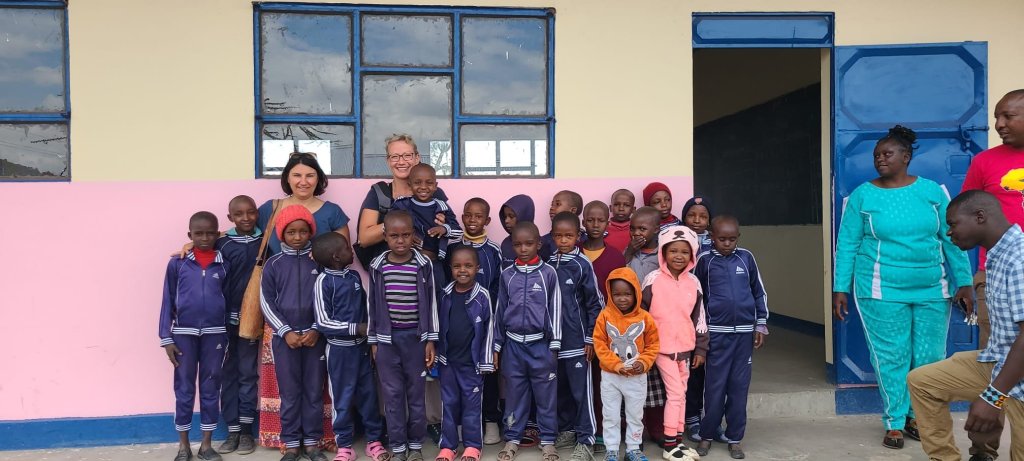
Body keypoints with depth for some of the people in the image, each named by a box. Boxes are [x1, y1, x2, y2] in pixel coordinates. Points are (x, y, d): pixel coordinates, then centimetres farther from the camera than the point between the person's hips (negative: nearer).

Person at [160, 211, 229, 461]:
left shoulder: (224, 265, 2)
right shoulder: (177, 263, -1)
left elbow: (229, 301, 5)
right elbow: (168, 302, 2)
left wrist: (228, 337, 2)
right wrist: (166, 338, -2)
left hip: (214, 333, 1)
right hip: (184, 333, -1)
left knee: (210, 389, 8)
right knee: (184, 389, 7)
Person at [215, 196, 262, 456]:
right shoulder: (222, 244, 0)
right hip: (226, 317, 0)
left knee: (248, 373, 7)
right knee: (228, 374, 7)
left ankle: (246, 431, 15)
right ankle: (232, 431, 16)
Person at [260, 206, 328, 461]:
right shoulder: (273, 264, 2)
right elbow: (266, 302, 0)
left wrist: (316, 330, -9)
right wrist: (286, 332, -8)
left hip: (314, 336, 0)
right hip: (284, 336, 0)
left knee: (314, 391, 6)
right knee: (289, 392, 6)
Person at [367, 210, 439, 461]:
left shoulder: (424, 265, -5)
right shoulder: (377, 266, -1)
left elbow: (431, 303, -1)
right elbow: (373, 305, 5)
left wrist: (430, 340, -3)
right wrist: (373, 341, 6)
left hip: (415, 336, -1)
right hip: (387, 337, 1)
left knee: (416, 392, 8)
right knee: (392, 393, 7)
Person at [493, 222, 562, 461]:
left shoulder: (548, 273, -3)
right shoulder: (507, 275, 3)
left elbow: (555, 310, -1)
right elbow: (500, 311, 8)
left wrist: (554, 346, -3)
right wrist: (497, 346, 8)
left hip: (541, 344, -2)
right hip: (513, 344, 2)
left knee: (545, 394, 7)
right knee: (514, 393, 11)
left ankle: (548, 440, 19)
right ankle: (512, 438, 23)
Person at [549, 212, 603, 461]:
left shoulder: (583, 265, -8)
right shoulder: (547, 263, 4)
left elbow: (595, 303, -5)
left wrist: (591, 337, -6)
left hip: (577, 339, -4)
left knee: (581, 390, 0)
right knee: (560, 388, 14)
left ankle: (585, 440, 6)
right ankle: (566, 430, 29)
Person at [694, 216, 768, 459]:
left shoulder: (746, 257, 2)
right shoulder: (705, 260, -2)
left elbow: (759, 292, 9)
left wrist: (761, 324, 6)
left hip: (744, 332, 2)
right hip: (717, 332, -1)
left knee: (739, 387, 7)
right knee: (715, 387, 2)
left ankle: (734, 438, 17)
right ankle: (706, 435, 16)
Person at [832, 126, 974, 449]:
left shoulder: (933, 191, 4)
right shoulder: (862, 195, -1)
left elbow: (952, 240, 6)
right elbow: (847, 245, 0)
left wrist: (963, 281, 2)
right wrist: (840, 289, -3)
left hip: (932, 290, 2)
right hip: (882, 291, -2)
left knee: (930, 358, 8)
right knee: (891, 358, 2)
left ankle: (917, 417, 26)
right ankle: (894, 423, 16)